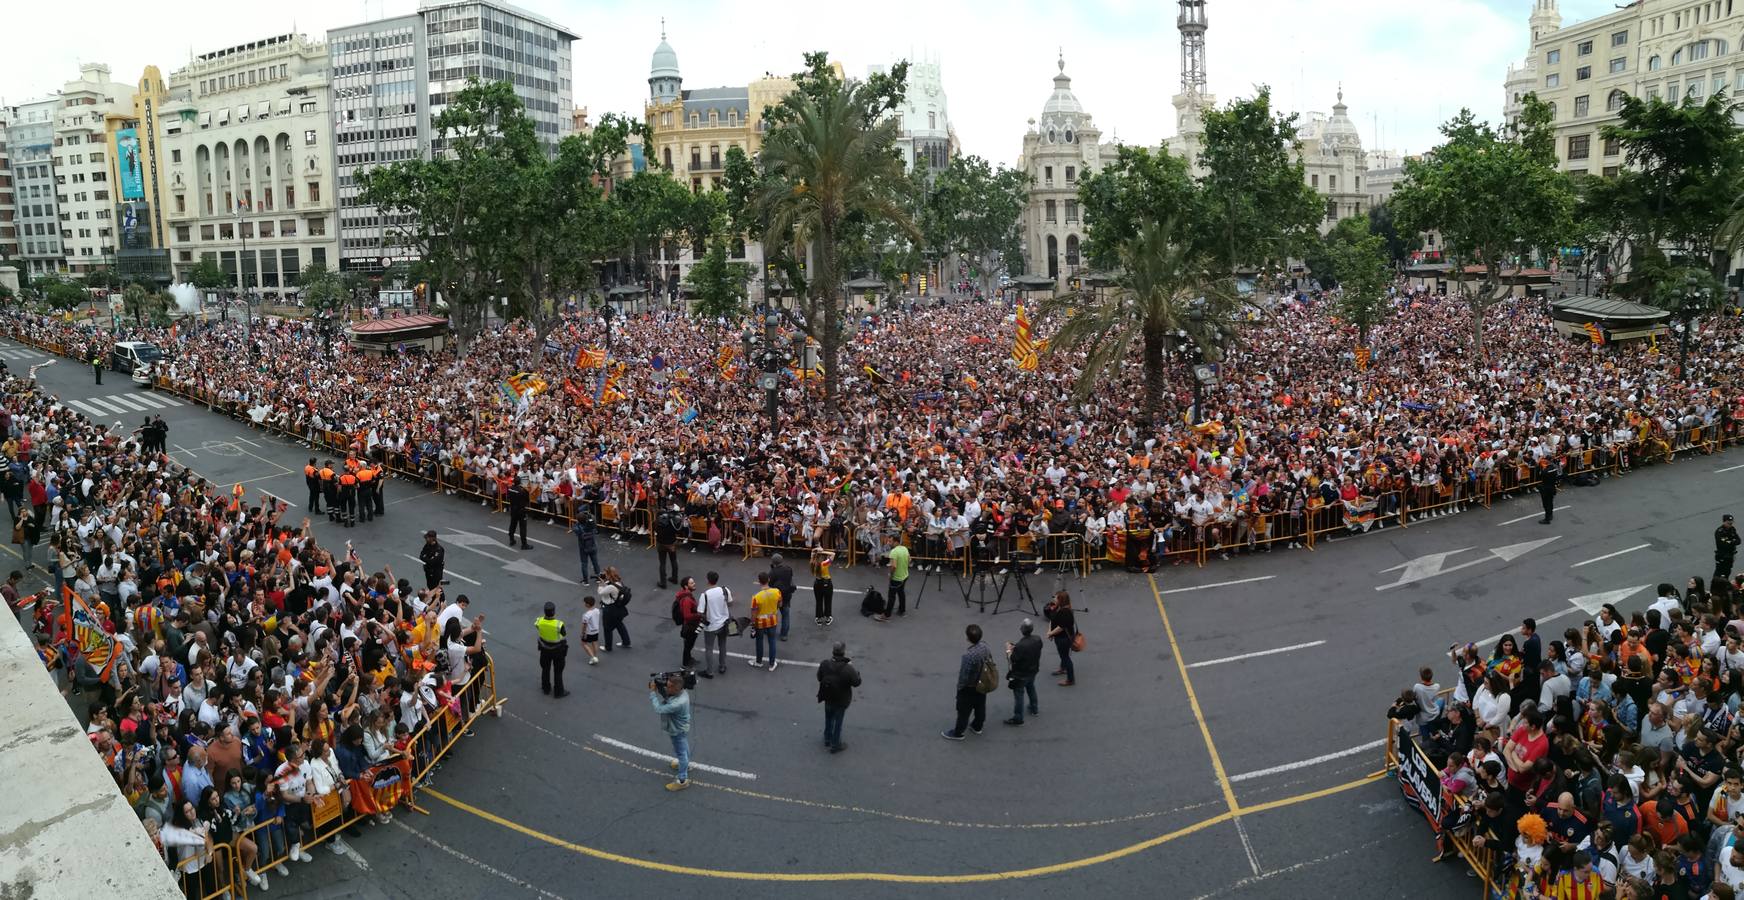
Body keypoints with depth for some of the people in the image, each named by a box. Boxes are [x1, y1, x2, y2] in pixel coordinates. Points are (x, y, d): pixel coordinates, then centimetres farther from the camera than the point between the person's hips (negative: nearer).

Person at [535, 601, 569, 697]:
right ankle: (558, 692, 30)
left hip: (545, 648, 4)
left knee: (545, 669, 25)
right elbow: (564, 635, -16)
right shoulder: (559, 625, -35)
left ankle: (546, 688, 43)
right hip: (558, 650, -4)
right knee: (558, 671, 15)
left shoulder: (539, 621, -24)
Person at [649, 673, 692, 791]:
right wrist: (659, 689, -18)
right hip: (682, 727, 8)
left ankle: (683, 780, 30)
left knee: (681, 753, 11)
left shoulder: (678, 703, -44)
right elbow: (666, 697, -1)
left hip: (678, 731, -8)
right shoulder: (682, 691, -18)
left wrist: (653, 692, -29)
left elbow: (659, 708, -36)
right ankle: (685, 764, 58)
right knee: (684, 748, 32)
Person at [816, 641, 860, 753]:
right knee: (837, 722, 18)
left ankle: (827, 739, 49)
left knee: (828, 719, 28)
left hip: (828, 698, 3)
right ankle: (835, 745, 35)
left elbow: (819, 678, -5)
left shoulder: (824, 664, -23)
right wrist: (855, 671, -2)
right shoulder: (847, 669, -34)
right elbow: (857, 682, -19)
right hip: (841, 701, -3)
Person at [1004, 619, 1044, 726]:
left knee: (1019, 694, 9)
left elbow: (1012, 659, -24)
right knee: (1031, 688, 30)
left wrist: (1008, 649, -8)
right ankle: (1034, 709, 48)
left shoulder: (1020, 646, -36)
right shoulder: (1037, 640, -13)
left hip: (1021, 674, -7)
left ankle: (1018, 718, 20)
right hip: (1033, 670, 7)